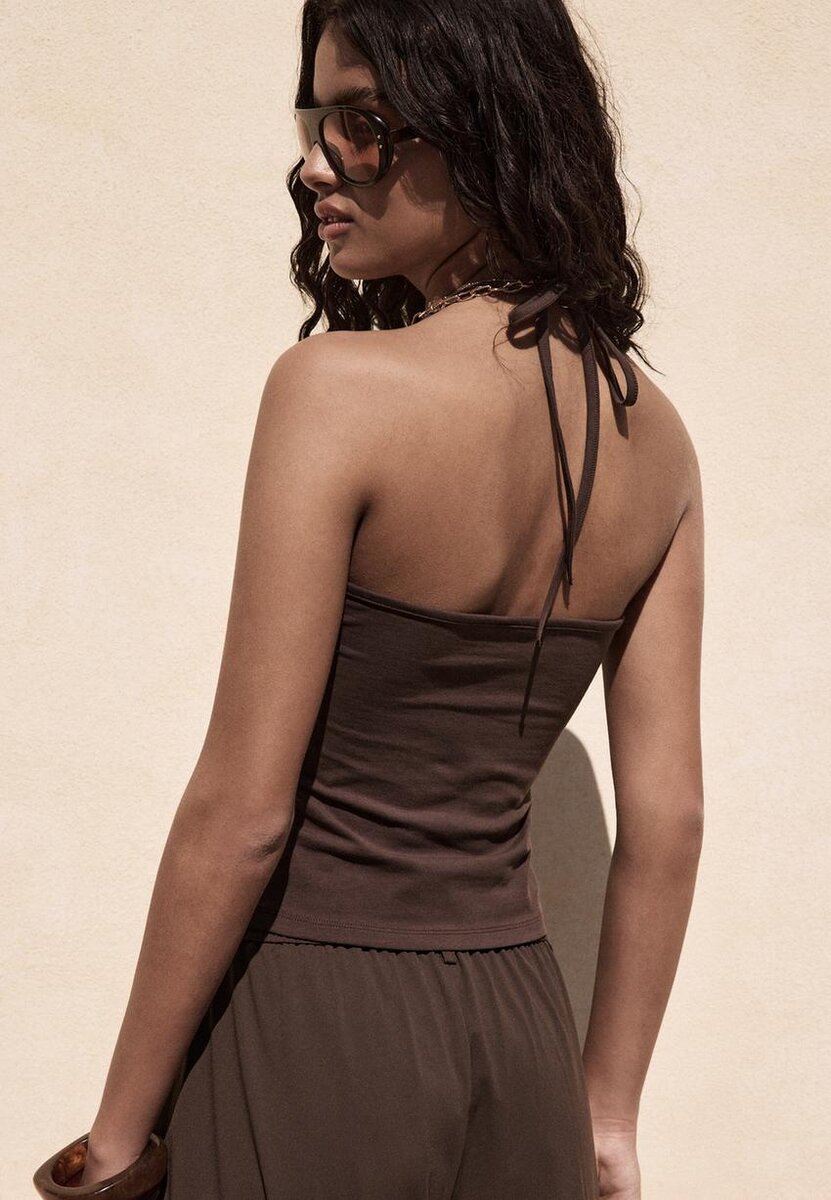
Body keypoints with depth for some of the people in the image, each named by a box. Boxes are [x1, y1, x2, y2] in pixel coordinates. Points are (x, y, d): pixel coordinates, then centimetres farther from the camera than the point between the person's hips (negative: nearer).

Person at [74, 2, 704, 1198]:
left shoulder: (337, 388, -18)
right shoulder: (653, 434, 0)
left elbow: (242, 810, -18)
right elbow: (666, 818, 2)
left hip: (315, 1022, -5)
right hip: (516, 1025, 5)